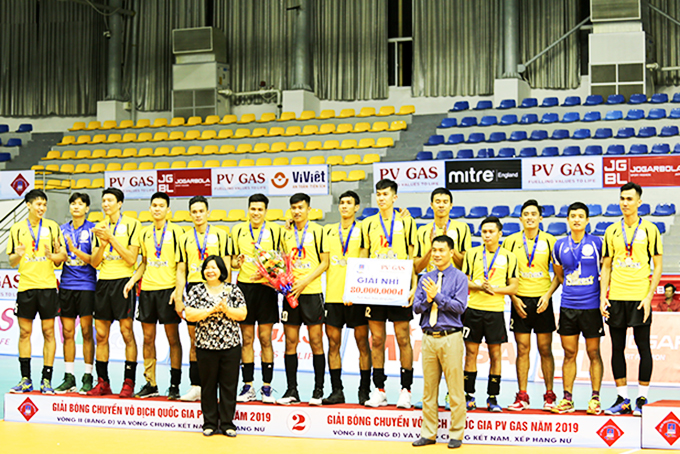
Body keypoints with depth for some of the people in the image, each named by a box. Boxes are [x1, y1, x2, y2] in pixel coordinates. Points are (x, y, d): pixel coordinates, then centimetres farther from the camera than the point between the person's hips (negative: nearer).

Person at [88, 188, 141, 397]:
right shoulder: (100, 227, 14)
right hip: (103, 282, 5)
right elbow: (94, 262, 10)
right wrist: (103, 243, -7)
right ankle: (102, 382, 12)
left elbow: (131, 259, -10)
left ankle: (129, 382, 0)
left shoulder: (132, 225, -2)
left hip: (123, 280, -5)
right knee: (101, 335, 5)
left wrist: (112, 238, -13)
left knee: (127, 332, -5)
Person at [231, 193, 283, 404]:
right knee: (246, 339, 4)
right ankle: (248, 386, 10)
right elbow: (233, 260, 14)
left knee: (265, 339, 0)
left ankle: (267, 387, 5)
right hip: (244, 286, 2)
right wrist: (237, 262, -8)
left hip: (266, 287, -2)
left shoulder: (275, 230, 2)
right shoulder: (238, 230, 10)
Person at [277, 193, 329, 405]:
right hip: (290, 292, 4)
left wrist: (304, 282, -13)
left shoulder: (317, 231, -1)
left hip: (312, 292, -4)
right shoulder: (286, 233, 12)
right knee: (290, 342, 4)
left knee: (316, 341, -1)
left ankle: (318, 390, 6)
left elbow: (324, 262, -3)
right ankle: (291, 390, 10)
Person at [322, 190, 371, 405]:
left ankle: (364, 390, 8)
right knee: (333, 342, 3)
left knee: (362, 341, 1)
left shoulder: (363, 230, 3)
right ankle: (336, 391, 10)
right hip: (332, 294, 4)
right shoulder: (328, 230, 14)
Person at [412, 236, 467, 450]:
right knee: (429, 388, 8)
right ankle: (428, 433, 15)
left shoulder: (459, 278, 2)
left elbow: (459, 306, -10)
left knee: (455, 388, -2)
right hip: (429, 337, 4)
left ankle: (456, 434, 6)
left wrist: (437, 296, -13)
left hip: (450, 337, -4)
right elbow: (416, 307, 9)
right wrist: (428, 300, -10)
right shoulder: (425, 278, 15)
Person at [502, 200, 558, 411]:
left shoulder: (549, 241, 2)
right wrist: (513, 297, -4)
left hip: (542, 300, 0)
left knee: (545, 349, 3)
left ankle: (549, 396, 10)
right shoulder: (511, 241, 4)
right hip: (520, 301, 1)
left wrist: (548, 295, -8)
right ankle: (522, 396, 6)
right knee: (522, 349, 2)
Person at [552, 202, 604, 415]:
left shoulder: (597, 243, -2)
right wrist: (571, 287, 12)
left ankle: (595, 399, 9)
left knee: (594, 353, 2)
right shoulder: (560, 245, 6)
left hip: (591, 305, -2)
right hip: (567, 305, 3)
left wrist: (602, 292, 4)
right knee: (569, 353, 5)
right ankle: (567, 399, 11)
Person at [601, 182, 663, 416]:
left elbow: (658, 266, -1)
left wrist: (649, 296, -9)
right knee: (617, 348, 6)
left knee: (643, 348, 0)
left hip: (640, 297, -3)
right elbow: (606, 266, 11)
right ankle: (622, 399, 14)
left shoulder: (650, 229, 0)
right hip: (616, 298, 3)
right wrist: (603, 296, 2)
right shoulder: (612, 231, 9)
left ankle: (642, 399, 8)